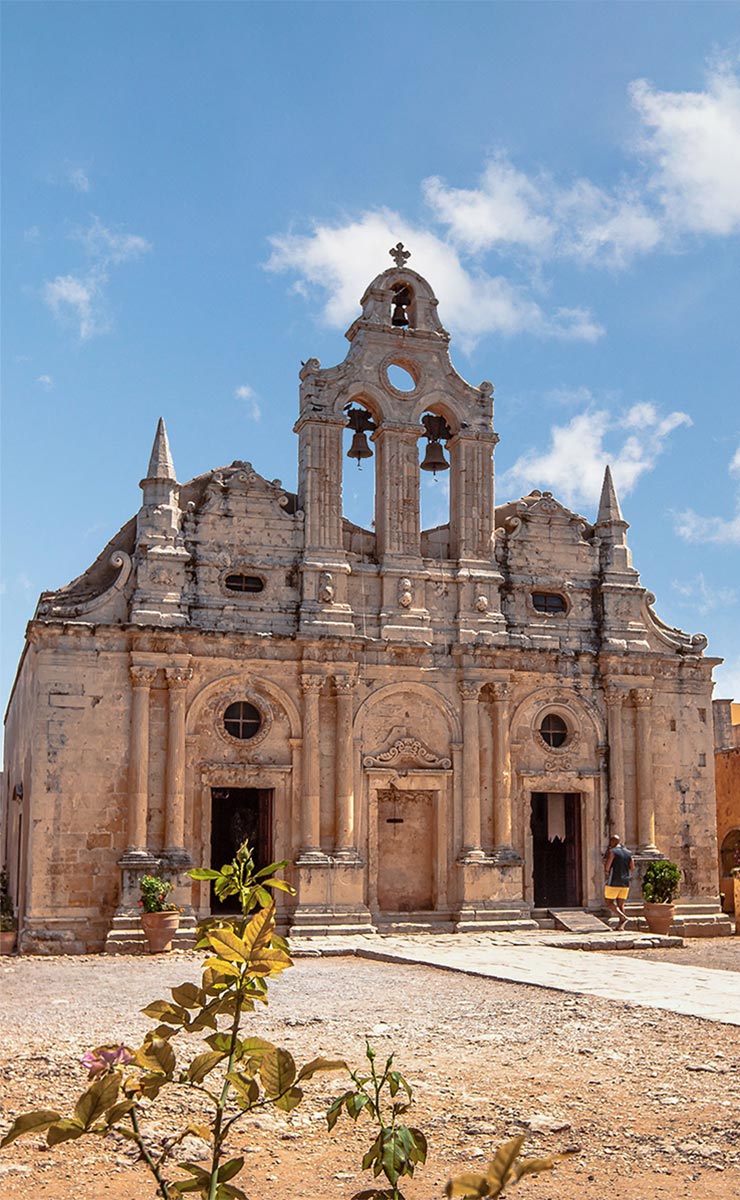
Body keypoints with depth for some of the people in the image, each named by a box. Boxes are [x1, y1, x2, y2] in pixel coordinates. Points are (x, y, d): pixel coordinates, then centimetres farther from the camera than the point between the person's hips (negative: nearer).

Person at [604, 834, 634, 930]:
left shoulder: (612, 851, -9)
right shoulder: (628, 853, 10)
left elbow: (607, 867, -16)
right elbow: (632, 867, 12)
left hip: (614, 882, -6)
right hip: (625, 883, 6)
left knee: (609, 902, 3)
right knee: (620, 904, 11)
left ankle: (623, 917, -15)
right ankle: (620, 925, 2)